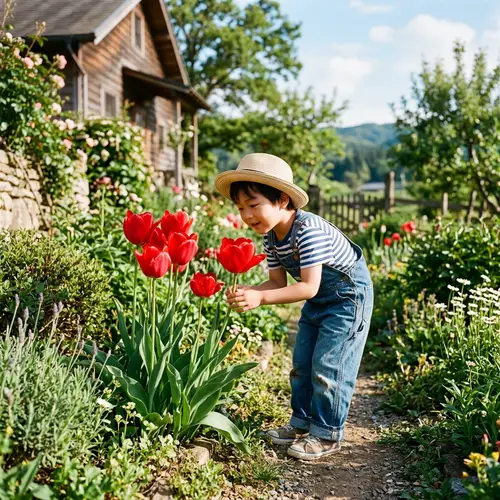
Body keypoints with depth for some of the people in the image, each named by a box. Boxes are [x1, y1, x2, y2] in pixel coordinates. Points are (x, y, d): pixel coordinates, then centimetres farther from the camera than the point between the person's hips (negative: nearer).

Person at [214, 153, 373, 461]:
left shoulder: (309, 229, -34)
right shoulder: (271, 237, -7)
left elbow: (309, 287, -37)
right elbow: (278, 282, -5)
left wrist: (260, 298, -42)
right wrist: (246, 293, -24)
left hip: (348, 296, -9)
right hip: (318, 300, 9)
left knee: (328, 365, -8)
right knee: (302, 363, 13)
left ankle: (327, 434, 7)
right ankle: (303, 422, 28)